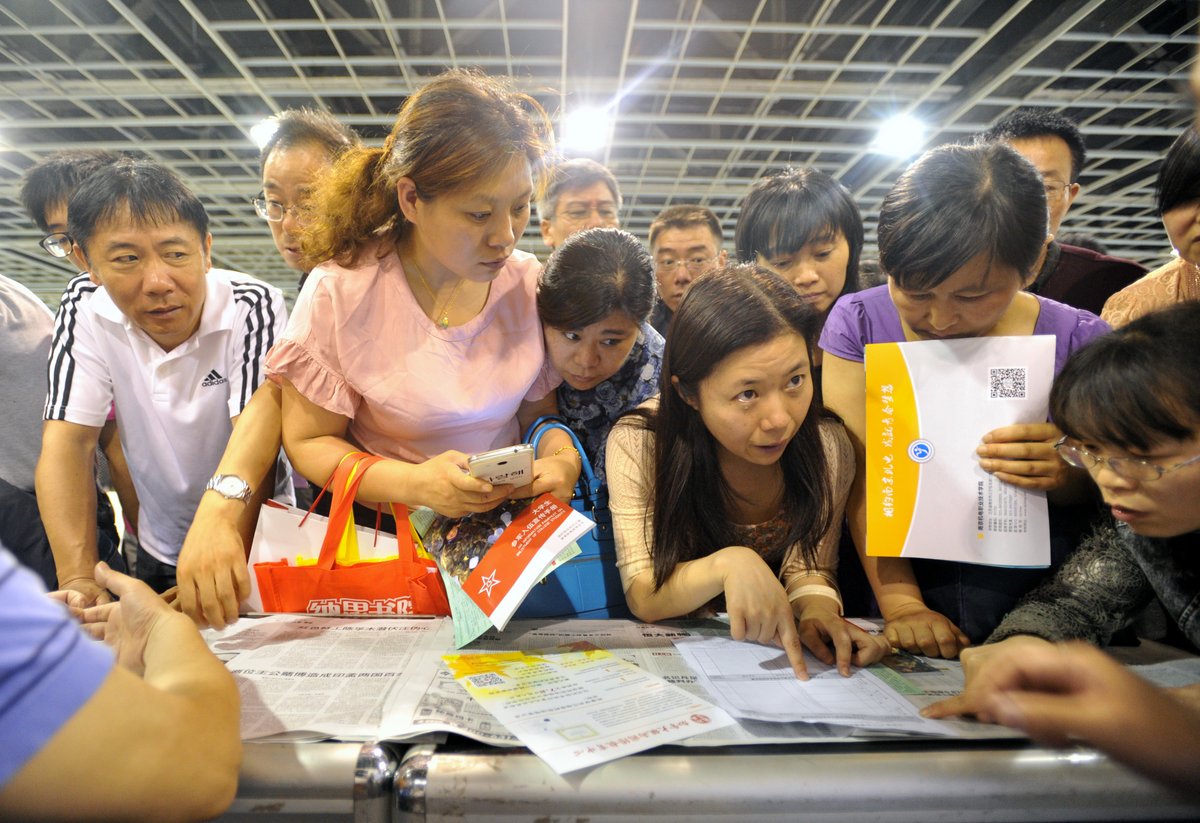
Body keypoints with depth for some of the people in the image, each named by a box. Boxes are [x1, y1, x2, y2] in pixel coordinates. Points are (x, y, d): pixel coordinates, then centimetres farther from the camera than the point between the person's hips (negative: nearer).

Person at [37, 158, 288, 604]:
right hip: (160, 553, 3)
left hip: (254, 538, -3)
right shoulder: (85, 308, -10)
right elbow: (67, 442, -15)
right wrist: (79, 578, -27)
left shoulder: (252, 308, -21)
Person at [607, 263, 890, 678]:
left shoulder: (826, 445, -16)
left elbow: (810, 568, -8)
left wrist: (816, 607, -31)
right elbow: (642, 599, -21)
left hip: (775, 649, 2)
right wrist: (728, 564, -40)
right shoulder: (637, 444, -22)